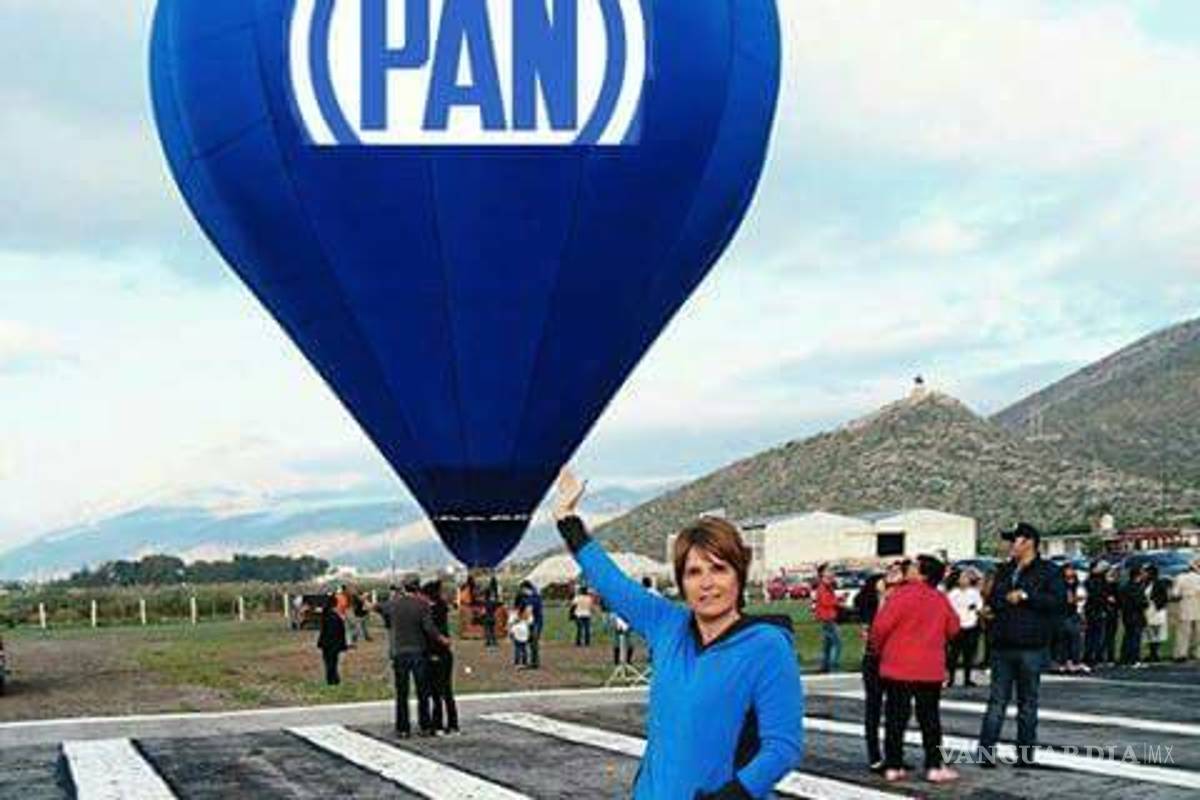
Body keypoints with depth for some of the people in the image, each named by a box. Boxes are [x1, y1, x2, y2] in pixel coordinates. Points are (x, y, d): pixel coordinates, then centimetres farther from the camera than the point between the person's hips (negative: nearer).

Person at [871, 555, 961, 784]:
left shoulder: (902, 594, -14)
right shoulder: (941, 599, 1)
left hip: (898, 668, -3)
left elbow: (881, 626, -17)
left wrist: (877, 647, 2)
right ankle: (934, 767, 8)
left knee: (896, 718, 4)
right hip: (930, 669, 3)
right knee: (930, 718, 10)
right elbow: (953, 628, 11)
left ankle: (893, 766, 6)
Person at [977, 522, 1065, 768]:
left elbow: (1058, 601, -14)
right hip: (1002, 645, 4)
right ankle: (986, 753, 1)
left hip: (1031, 647, -4)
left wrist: (1026, 596, -16)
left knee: (1027, 702, 6)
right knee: (997, 700, 2)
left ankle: (1026, 755, 13)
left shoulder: (1048, 571, -1)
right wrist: (1004, 600, 0)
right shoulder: (1004, 571, 16)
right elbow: (993, 600, 21)